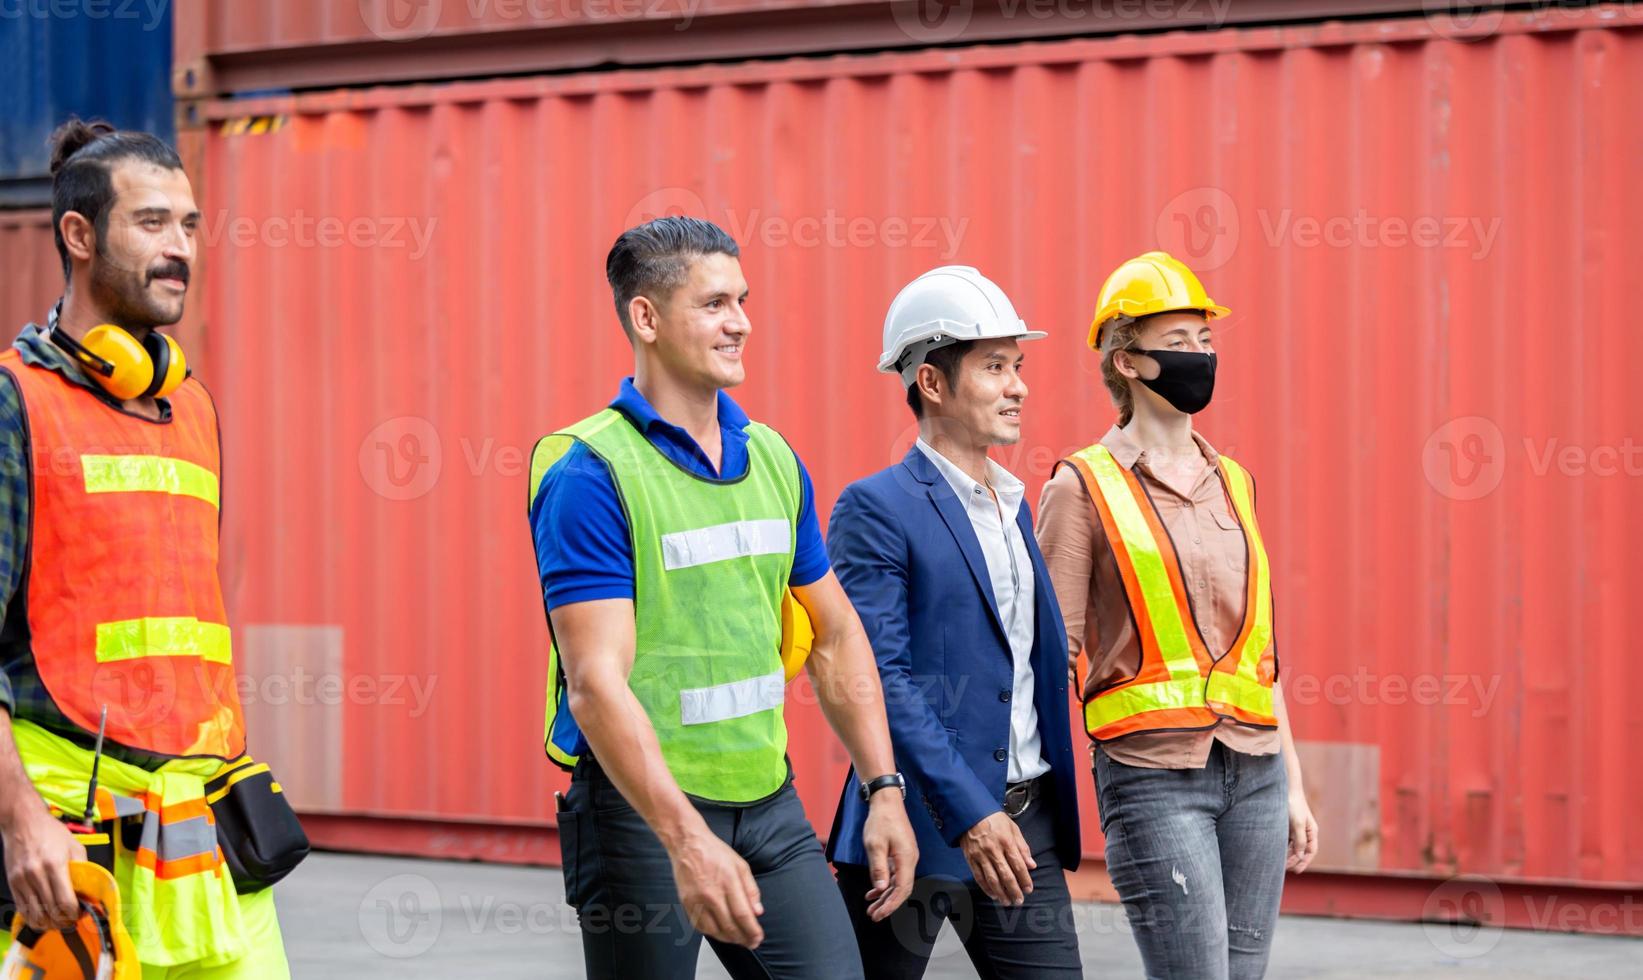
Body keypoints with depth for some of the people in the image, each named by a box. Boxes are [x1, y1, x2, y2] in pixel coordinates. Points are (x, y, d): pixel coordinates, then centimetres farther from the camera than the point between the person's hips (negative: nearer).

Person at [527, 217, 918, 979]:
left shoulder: (773, 458, 9)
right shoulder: (589, 473, -12)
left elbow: (835, 637, 18)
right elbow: (596, 684, -20)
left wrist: (885, 791, 9)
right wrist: (687, 839, -28)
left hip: (770, 802, 6)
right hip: (641, 808, -6)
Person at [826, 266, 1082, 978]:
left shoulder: (1013, 505, 16)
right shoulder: (877, 509, -10)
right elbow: (879, 675, -17)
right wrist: (969, 815, -22)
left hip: (1025, 820, 7)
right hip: (920, 823, -7)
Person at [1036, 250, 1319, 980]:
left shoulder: (1230, 481, 14)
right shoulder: (1084, 488, -2)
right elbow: (1056, 653, -4)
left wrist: (1291, 783, 17)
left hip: (1255, 769, 6)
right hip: (1154, 774, -6)